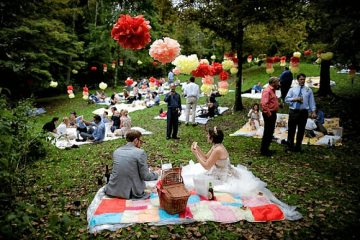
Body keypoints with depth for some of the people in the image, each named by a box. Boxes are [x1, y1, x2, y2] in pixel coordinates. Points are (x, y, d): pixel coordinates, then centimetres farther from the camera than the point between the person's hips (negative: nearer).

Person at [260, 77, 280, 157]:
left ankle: (265, 149, 26)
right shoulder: (267, 91, -16)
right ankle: (263, 151, 4)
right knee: (267, 132, -5)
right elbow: (264, 103, -27)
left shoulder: (272, 90, 17)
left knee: (270, 132, 15)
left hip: (273, 113, 11)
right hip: (269, 114, -11)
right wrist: (268, 113, -23)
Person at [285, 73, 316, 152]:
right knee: (291, 130, 2)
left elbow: (311, 101, 6)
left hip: (303, 112, 1)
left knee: (301, 130, 6)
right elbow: (286, 99, 2)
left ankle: (298, 147, 17)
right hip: (293, 112, 0)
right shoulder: (292, 90, 10)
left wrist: (313, 112, -2)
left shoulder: (309, 90, 10)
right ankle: (289, 146, 13)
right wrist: (295, 99, -13)